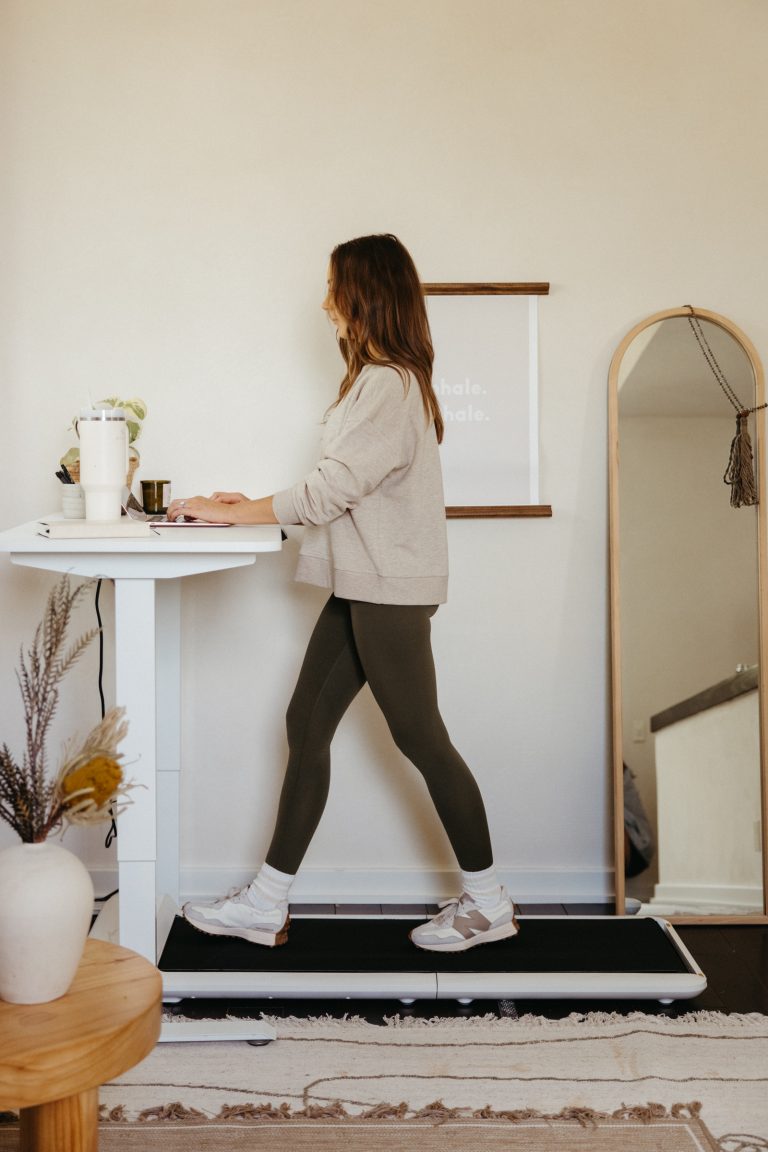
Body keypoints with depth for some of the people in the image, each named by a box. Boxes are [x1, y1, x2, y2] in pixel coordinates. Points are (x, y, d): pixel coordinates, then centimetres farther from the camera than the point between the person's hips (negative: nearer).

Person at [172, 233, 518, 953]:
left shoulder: (390, 384, -14)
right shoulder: (381, 380, 18)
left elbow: (336, 484, -20)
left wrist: (235, 514, -13)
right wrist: (254, 506, 12)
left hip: (390, 588, -10)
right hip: (362, 586, 10)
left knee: (419, 737, -1)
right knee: (307, 723, 8)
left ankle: (488, 904, 16)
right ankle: (266, 904, 15)